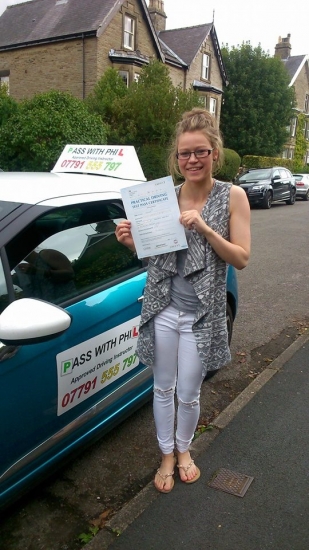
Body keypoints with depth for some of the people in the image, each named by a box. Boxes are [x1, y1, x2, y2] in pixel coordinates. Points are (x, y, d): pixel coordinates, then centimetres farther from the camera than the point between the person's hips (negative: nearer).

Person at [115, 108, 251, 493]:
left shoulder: (232, 197, -6)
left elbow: (241, 259, -9)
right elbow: (155, 254, 9)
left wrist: (204, 228, -22)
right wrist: (132, 242, -12)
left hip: (202, 314, -2)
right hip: (163, 308, 2)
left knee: (188, 395, 11)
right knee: (163, 389, 15)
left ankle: (183, 450, 42)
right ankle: (167, 455, 39)